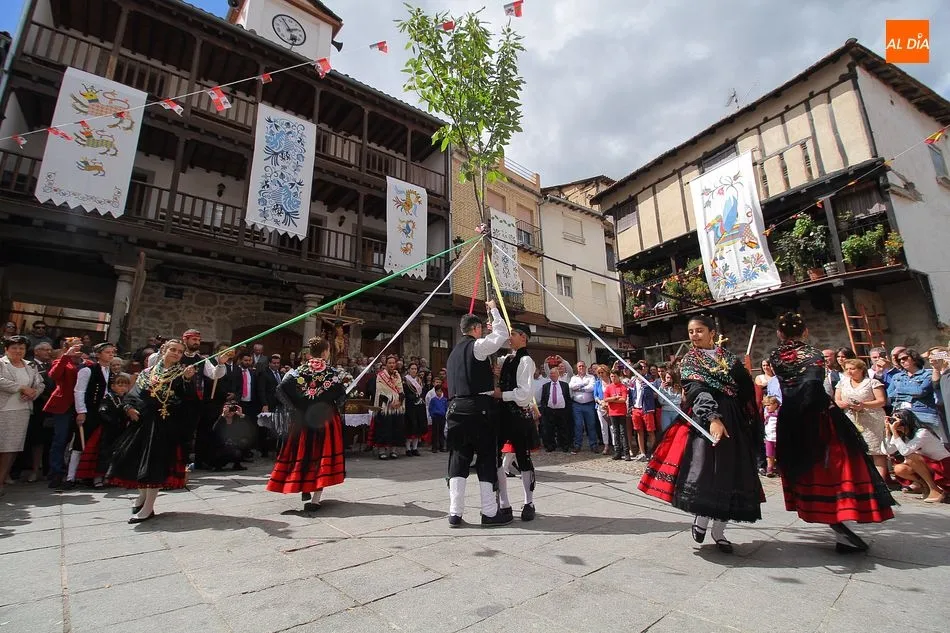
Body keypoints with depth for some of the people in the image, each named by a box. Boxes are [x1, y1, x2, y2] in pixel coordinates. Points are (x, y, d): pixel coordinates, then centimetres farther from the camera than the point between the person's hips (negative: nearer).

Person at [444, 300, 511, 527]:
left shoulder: (454, 351, 19)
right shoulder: (477, 345, -5)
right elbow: (502, 334, -1)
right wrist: (493, 309, 10)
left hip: (457, 408, 7)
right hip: (479, 408, -7)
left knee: (459, 459, 8)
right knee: (486, 459, 4)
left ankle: (455, 513, 10)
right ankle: (489, 512, 11)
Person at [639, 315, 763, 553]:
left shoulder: (729, 357, 12)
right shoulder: (690, 361, 1)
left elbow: (747, 389, 11)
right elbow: (698, 391, -16)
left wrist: (746, 372, -7)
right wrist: (713, 418, -27)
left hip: (734, 422, 3)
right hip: (705, 421, -3)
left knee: (729, 474, 5)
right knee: (705, 470, -11)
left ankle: (718, 530, 20)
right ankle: (701, 518, 15)